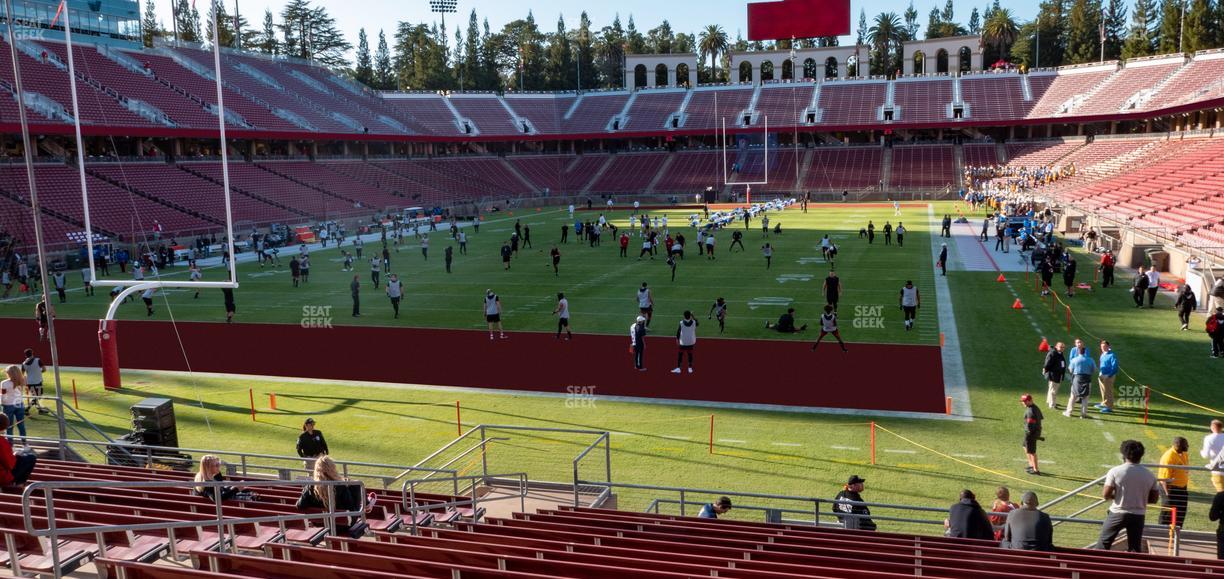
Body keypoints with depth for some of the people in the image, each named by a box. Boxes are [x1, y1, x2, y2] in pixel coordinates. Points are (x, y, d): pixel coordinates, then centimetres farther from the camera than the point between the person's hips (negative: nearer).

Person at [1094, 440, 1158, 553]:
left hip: (1118, 513, -3)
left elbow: (1106, 495, -13)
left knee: (1103, 544, 8)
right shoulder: (1149, 475, -1)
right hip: (1138, 516, 3)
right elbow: (1154, 498, 5)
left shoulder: (1115, 471, -12)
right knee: (1135, 548, 13)